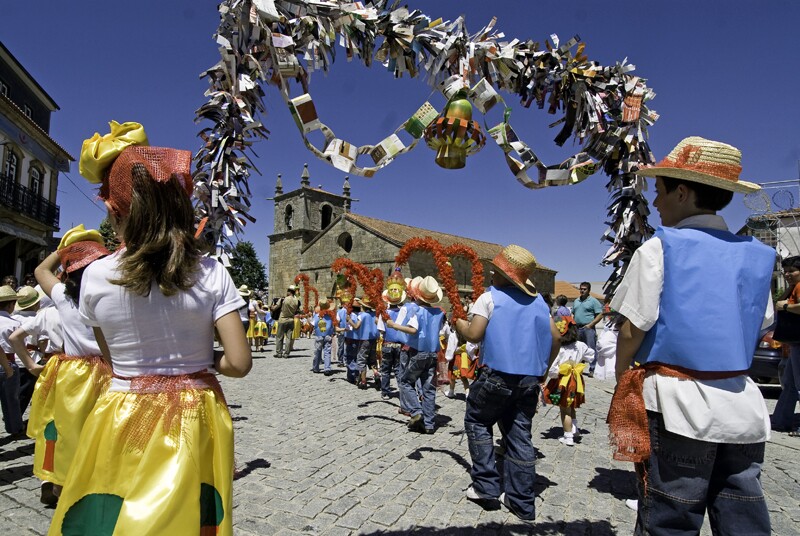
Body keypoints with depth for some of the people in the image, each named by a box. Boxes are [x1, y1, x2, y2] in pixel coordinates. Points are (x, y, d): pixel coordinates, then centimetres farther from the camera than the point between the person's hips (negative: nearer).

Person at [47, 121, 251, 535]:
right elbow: (239, 363, -14)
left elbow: (113, 356, 5)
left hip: (124, 421, 0)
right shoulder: (211, 274, -14)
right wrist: (194, 357, 3)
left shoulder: (96, 276, -10)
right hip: (195, 420, 1)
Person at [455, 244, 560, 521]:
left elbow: (474, 334, -13)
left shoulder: (490, 297, -7)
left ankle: (486, 487, 11)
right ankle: (521, 502, 18)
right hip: (529, 379, 5)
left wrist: (458, 322, 6)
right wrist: (543, 369, 18)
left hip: (498, 375, -5)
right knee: (520, 434, 12)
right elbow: (555, 338, 9)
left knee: (477, 422, 14)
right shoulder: (538, 301, 9)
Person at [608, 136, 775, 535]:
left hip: (676, 402, -5)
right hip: (742, 405, 6)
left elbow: (633, 328, -10)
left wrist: (622, 384, 3)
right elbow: (760, 326, 12)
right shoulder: (755, 254, 7)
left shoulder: (659, 248, -9)